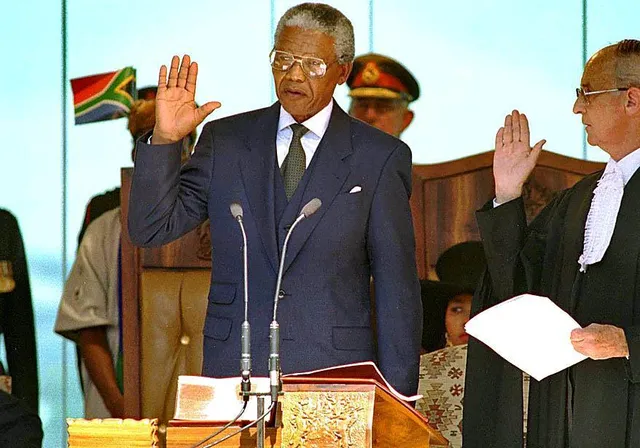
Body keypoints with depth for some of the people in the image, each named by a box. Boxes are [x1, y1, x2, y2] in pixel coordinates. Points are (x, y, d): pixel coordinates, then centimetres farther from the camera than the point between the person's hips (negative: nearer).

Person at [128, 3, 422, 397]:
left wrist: (396, 401, -1)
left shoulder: (381, 157, 4)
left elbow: (398, 289, 3)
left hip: (334, 375, -2)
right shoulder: (226, 140, 10)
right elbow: (151, 229, 5)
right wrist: (165, 140, -9)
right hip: (233, 371, 2)